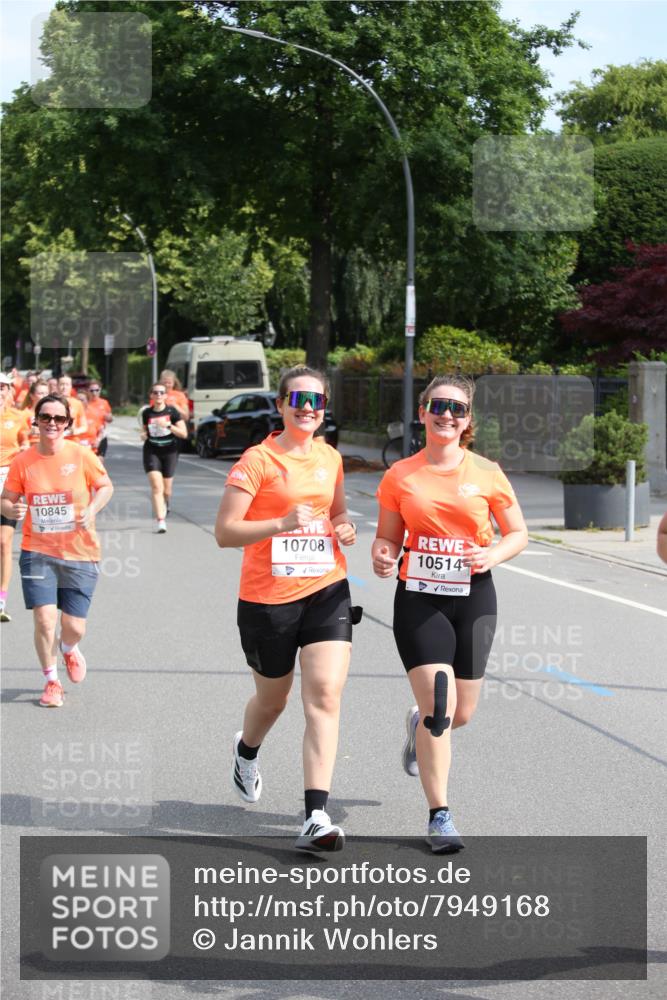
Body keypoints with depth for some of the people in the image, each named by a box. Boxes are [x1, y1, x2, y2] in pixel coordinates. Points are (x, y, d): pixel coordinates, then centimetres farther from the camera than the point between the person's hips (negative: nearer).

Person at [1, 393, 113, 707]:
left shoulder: (81, 455, -7)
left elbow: (105, 486, 5)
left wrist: (91, 510, -14)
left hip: (80, 554, 0)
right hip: (38, 552, 0)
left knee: (74, 628, 2)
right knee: (44, 620, -11)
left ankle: (69, 649, 43)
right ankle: (51, 681, 15)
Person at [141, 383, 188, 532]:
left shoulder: (172, 411, -6)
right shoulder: (147, 413, 0)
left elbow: (184, 433, -9)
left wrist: (168, 425, -22)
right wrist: (144, 435, -5)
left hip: (169, 451, 0)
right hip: (152, 451, 0)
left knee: (166, 489, 9)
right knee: (156, 486, -16)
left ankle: (165, 506, 45)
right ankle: (161, 521, -19)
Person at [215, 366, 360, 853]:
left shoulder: (330, 457, 8)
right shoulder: (258, 460, -10)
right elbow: (225, 531, -14)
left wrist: (345, 527, 3)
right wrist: (282, 523, -26)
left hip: (326, 592, 3)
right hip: (267, 598, -3)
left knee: (325, 695, -13)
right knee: (272, 698, 15)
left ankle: (317, 818, -15)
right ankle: (246, 751, 52)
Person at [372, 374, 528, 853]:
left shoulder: (487, 473, 0)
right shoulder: (400, 476, 1)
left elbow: (518, 534, 6)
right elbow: (388, 538, 9)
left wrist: (492, 554, -14)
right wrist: (383, 557, -13)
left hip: (473, 598, 1)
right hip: (418, 598, -1)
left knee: (461, 713, 7)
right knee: (440, 706, -12)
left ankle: (421, 724, 45)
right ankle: (439, 815, 0)